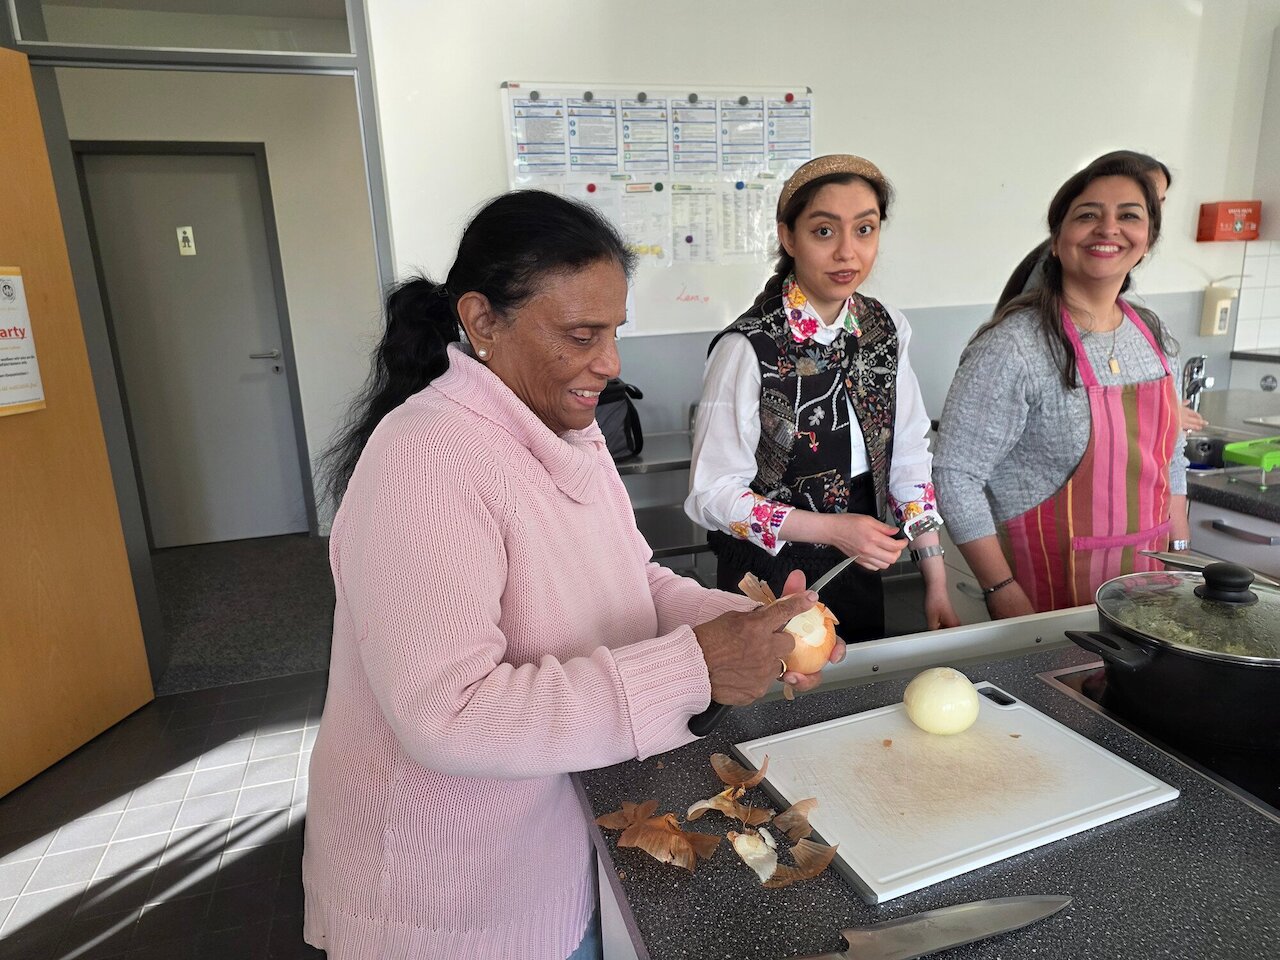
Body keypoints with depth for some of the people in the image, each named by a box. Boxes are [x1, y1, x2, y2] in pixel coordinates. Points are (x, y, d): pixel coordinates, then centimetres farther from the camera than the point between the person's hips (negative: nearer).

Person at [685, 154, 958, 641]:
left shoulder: (886, 329, -3)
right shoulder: (749, 348, -21)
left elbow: (909, 459, 3)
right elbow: (714, 494, -18)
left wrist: (936, 582, 1)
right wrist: (834, 530, -22)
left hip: (860, 574, 6)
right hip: (769, 583, -5)